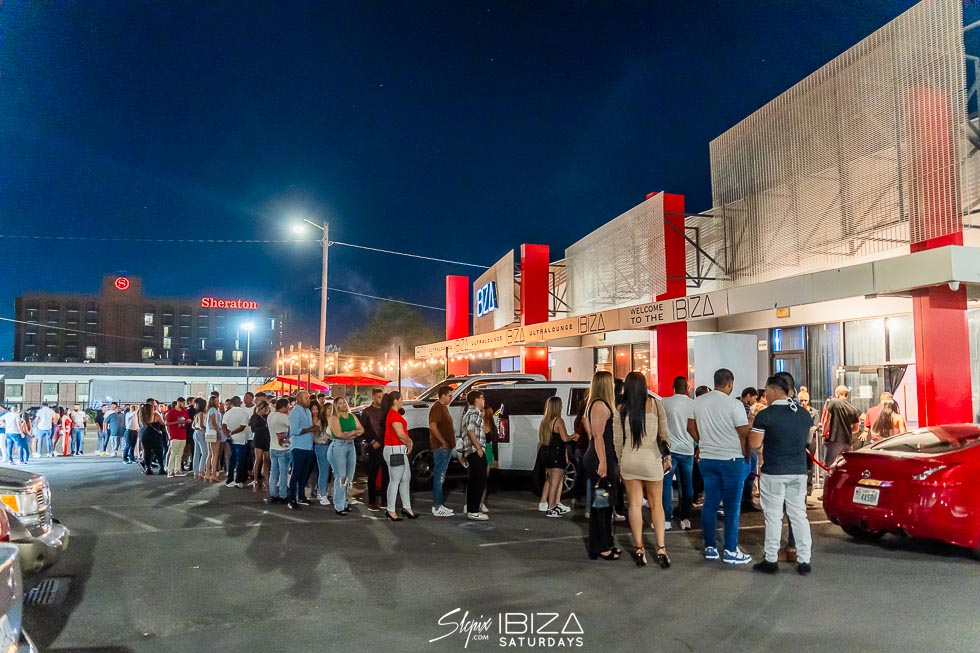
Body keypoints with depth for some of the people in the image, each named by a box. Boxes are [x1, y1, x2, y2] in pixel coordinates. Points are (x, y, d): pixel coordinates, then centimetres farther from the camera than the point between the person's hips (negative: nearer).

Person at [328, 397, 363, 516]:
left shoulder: (352, 416, 13)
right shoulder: (334, 418, -4)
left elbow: (361, 430, 4)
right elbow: (339, 434, -18)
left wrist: (347, 434, -11)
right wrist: (354, 432, -7)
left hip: (351, 446, 6)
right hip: (338, 447, -6)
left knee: (349, 477, 6)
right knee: (341, 477, -7)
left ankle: (344, 503, 16)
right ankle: (339, 507, -2)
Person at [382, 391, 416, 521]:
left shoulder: (394, 414, 17)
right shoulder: (394, 414, -16)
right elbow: (401, 434, -21)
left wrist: (408, 441, 3)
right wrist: (409, 444, -6)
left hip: (400, 451, 11)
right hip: (395, 450, -11)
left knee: (406, 478, 14)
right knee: (395, 481, -4)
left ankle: (406, 507, 21)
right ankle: (391, 510, 3)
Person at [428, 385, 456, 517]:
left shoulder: (444, 407, 19)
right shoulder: (437, 408, -13)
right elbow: (433, 426, -24)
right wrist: (443, 442, -22)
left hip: (446, 447, 10)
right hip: (441, 447, -10)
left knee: (441, 476, 13)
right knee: (439, 476, -8)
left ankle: (439, 504, 20)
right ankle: (437, 507, -5)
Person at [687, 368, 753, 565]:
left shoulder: (698, 402, 4)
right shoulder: (734, 404, -13)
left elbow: (691, 428, 11)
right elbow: (744, 434, -12)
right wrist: (746, 457, 1)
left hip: (707, 460, 5)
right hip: (732, 460, -5)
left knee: (710, 503, 10)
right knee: (732, 506, 2)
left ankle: (710, 548, 17)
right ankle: (730, 551, 7)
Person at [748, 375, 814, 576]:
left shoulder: (765, 415, -14)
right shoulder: (805, 414, 6)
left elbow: (754, 444, -12)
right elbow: (807, 439, 19)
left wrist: (752, 425, 3)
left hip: (773, 473, -5)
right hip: (799, 471, 5)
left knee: (773, 517, 3)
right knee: (799, 515, 11)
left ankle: (771, 560, 10)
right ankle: (804, 561, 13)